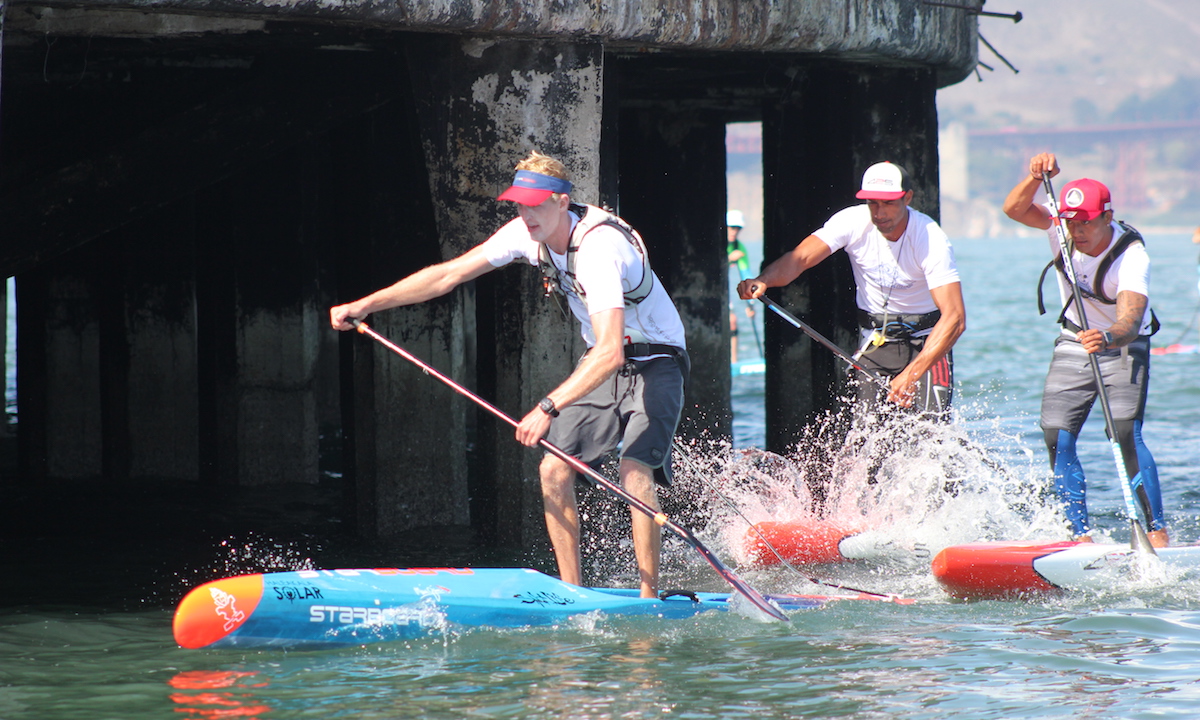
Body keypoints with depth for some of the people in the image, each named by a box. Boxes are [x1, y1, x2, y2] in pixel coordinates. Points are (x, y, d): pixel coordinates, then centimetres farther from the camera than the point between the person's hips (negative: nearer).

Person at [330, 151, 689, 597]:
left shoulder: (599, 248, -34)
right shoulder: (527, 234, -10)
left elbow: (611, 352, -44)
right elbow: (448, 275, -3)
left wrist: (549, 408, -51)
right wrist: (366, 305, -9)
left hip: (656, 362, -8)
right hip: (602, 360, 8)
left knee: (634, 472, -24)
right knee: (554, 469, -5)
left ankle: (649, 596, -15)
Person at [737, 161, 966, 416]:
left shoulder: (931, 240, -23)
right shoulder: (853, 222, -14)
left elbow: (954, 318, -30)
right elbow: (800, 258, -25)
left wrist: (912, 374, -42)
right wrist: (763, 281, -48)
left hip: (926, 340, -2)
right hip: (875, 342, 2)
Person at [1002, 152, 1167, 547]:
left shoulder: (1132, 257, -28)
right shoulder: (1062, 227, -14)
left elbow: (1130, 318, -42)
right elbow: (1014, 209, -26)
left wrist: (1109, 337, -63)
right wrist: (1036, 177, -43)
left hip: (1124, 349, -5)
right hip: (1073, 344, 5)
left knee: (1124, 433, -23)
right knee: (1056, 437, -8)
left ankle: (1156, 531, -20)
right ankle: (1081, 534, -4)